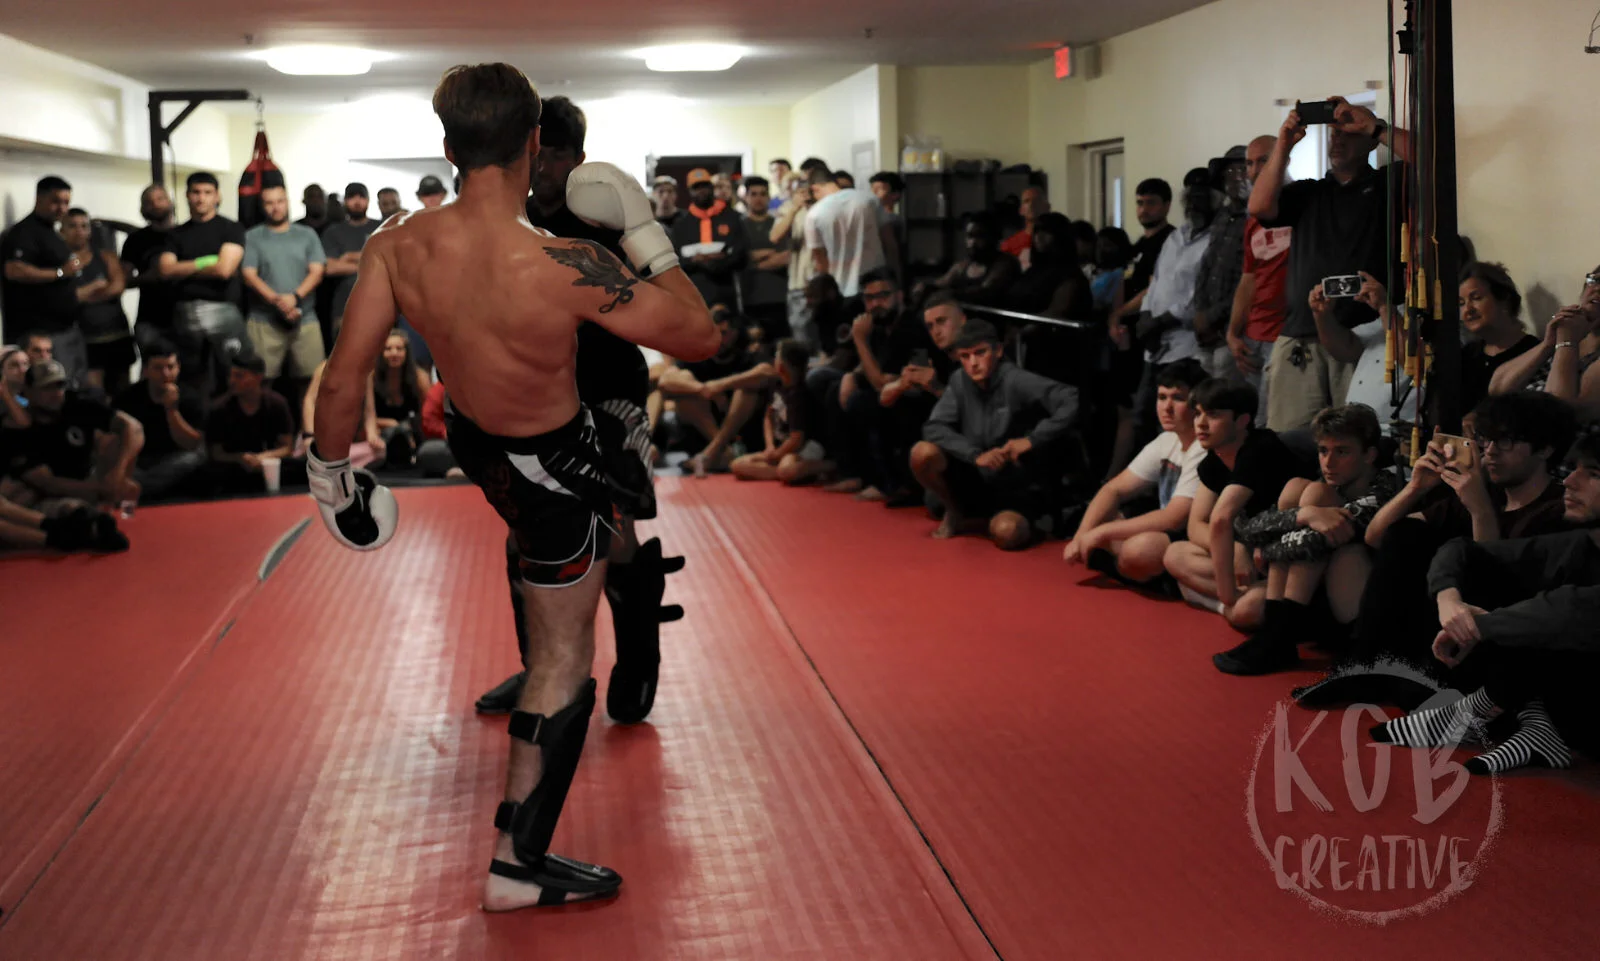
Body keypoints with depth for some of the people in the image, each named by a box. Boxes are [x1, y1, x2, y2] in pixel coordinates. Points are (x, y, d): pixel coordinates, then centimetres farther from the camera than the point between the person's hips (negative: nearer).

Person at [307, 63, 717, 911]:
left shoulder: (397, 249, -21)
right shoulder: (566, 269, -35)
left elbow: (340, 381, -13)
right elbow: (700, 338, -24)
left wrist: (332, 476, 3)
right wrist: (645, 233, -13)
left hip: (471, 442, 6)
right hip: (552, 471, -5)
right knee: (564, 658, 8)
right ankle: (518, 868, 16)